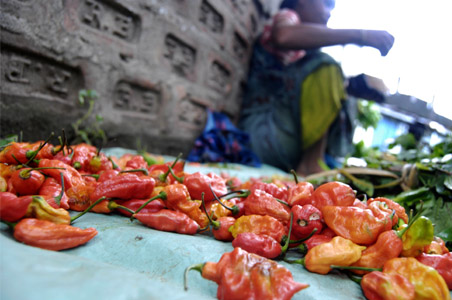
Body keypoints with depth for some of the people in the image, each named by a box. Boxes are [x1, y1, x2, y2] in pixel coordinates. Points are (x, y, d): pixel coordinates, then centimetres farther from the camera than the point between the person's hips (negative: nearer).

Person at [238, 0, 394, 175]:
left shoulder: (304, 52, 28)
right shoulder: (285, 16, 5)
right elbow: (283, 36, -22)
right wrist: (358, 35, -21)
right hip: (264, 130, -8)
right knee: (323, 66, -18)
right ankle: (310, 165, -26)